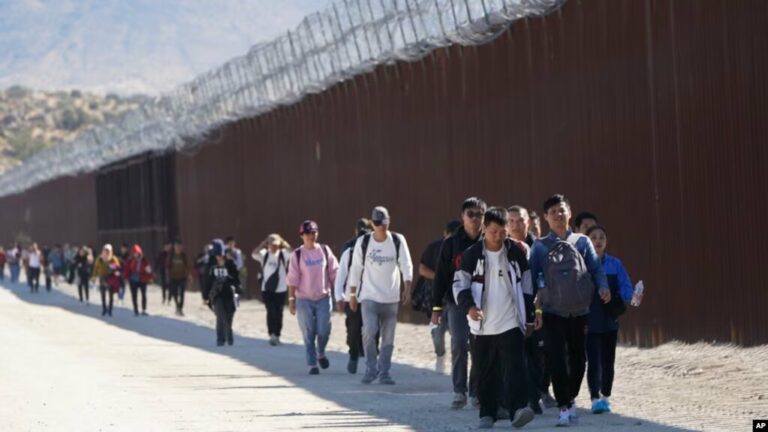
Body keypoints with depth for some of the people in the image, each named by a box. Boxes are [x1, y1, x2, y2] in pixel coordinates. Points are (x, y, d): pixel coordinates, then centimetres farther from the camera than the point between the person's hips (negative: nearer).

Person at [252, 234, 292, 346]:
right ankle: (272, 335, -11)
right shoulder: (264, 254, 2)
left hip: (281, 289, 1)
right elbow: (254, 254, -15)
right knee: (271, 312, -9)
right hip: (267, 289, -1)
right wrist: (263, 243, -15)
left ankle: (277, 336, 19)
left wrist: (283, 243, -14)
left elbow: (291, 253, -18)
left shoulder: (283, 254, 1)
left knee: (278, 313, 8)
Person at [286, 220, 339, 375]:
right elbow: (292, 279, -2)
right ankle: (312, 365, 8)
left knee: (324, 331, -4)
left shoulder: (325, 250, 4)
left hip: (324, 298, 1)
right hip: (304, 300, -1)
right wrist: (291, 299, -6)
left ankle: (321, 354, 26)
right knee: (309, 334, 0)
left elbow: (334, 273, 7)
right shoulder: (297, 255, -1)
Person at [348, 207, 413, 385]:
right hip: (369, 296, -1)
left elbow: (406, 266, -2)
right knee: (369, 331, -18)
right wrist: (352, 294, 6)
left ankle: (384, 372, 15)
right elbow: (355, 269, 6)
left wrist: (407, 289, -14)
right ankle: (371, 368, -2)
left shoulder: (398, 240, 0)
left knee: (388, 338, 3)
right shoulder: (363, 242, 0)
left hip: (391, 298, 1)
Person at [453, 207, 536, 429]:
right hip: (484, 325, 1)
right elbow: (460, 283, 0)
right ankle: (487, 414, 19)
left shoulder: (517, 252, 2)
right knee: (486, 373, 9)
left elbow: (527, 285, 9)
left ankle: (518, 409, -24)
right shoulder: (471, 255, 0)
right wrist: (469, 306, -17)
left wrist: (532, 314, 9)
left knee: (514, 367, -16)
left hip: (511, 322, -1)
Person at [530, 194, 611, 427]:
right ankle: (564, 407, -4)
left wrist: (603, 287, -14)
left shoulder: (582, 242, 8)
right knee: (557, 360, -9)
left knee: (578, 358, 10)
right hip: (553, 311, -2)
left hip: (580, 310, 2)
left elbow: (596, 268, 4)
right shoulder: (540, 247, 5)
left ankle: (571, 398, 30)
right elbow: (532, 276, 2)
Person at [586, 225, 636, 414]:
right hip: (590, 322, -3)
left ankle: (605, 397, 24)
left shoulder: (615, 264, 4)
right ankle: (595, 399, -12)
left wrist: (618, 300, -21)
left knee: (608, 361, 11)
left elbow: (627, 289, 0)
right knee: (594, 361, -10)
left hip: (610, 320, 3)